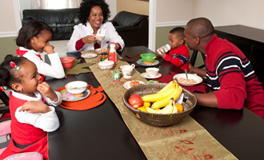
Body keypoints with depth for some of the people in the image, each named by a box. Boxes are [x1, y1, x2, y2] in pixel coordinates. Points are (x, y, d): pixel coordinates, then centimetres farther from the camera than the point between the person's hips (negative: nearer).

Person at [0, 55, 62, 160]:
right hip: (33, 147, -7)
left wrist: (51, 94, -31)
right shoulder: (23, 109, -35)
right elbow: (52, 126, -36)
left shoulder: (31, 91, -12)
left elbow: (56, 102, -7)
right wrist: (45, 109, -56)